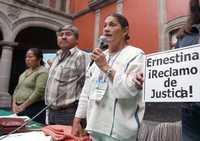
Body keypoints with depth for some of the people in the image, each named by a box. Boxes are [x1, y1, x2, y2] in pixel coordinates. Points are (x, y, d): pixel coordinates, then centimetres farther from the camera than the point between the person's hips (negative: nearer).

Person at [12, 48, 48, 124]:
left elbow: (38, 92, -18)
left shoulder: (42, 72, -9)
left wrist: (23, 106, -15)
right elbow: (17, 88, 17)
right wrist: (14, 103, 3)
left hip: (34, 108, -8)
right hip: (19, 108, 8)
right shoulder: (26, 72, 17)